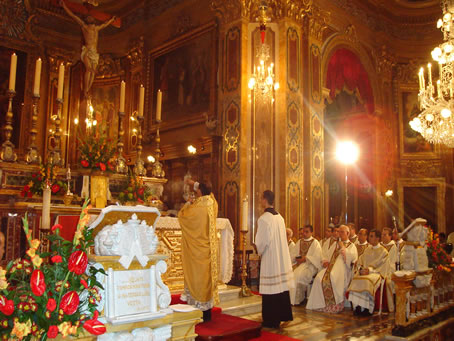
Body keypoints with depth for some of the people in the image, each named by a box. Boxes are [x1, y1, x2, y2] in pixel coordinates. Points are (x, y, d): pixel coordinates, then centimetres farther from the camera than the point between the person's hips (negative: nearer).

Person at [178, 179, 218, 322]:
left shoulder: (196, 207, -17)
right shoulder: (212, 204, 1)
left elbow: (182, 216, -1)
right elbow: (207, 192, 22)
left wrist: (187, 205, 16)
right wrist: (194, 184, 32)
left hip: (197, 251, -6)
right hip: (209, 250, 6)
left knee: (197, 276, 1)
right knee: (207, 276, 12)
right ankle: (207, 314, 19)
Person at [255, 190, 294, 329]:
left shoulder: (263, 219, -16)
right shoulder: (280, 217, 7)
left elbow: (261, 242, -16)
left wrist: (259, 252, 3)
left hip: (270, 259, -7)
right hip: (282, 258, 7)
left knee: (271, 290, 0)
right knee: (281, 286, 15)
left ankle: (272, 320, 8)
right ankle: (283, 315, 26)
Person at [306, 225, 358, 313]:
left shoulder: (351, 245, 12)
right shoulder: (336, 244, 28)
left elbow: (351, 257, -8)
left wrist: (342, 247, -2)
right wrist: (325, 262, 5)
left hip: (342, 268, -5)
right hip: (331, 266, 5)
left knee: (333, 277, -37)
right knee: (319, 277, -25)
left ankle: (335, 305, -25)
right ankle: (322, 304, -19)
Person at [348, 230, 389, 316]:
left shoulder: (383, 251, 4)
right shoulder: (367, 249, 24)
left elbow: (382, 266, -5)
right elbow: (360, 260, 18)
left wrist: (370, 270, -16)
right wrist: (361, 268, -3)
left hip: (375, 273, -5)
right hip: (365, 271, 5)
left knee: (367, 281, -37)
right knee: (355, 280, -27)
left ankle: (366, 309, -26)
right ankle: (357, 308, -25)